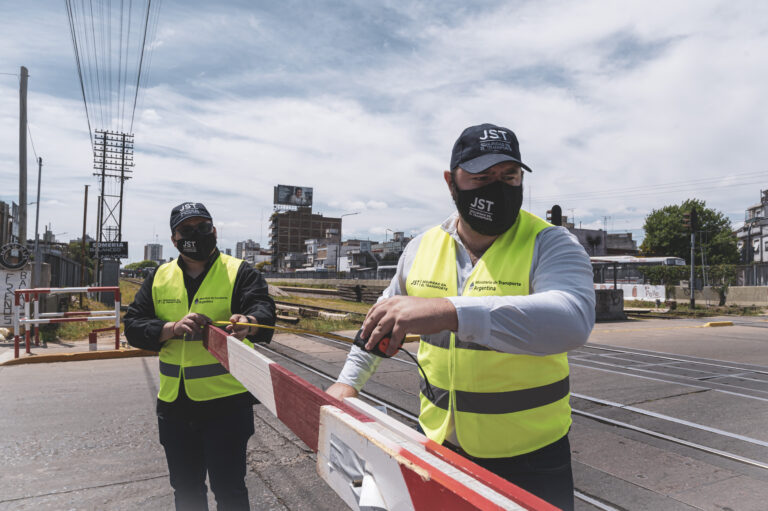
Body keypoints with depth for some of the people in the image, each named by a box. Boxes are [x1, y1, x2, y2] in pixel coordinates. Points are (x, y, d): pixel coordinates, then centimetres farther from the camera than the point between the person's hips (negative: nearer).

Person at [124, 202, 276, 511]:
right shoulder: (160, 277, 7)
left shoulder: (239, 272, -6)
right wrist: (172, 328, -18)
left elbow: (263, 311, -22)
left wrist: (247, 321, -46)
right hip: (174, 403, 5)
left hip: (226, 401, -4)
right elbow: (133, 326, 2)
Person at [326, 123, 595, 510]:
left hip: (529, 457, -4)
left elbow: (572, 320, -37)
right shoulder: (423, 248, 0)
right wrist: (349, 380, 11)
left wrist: (448, 312, -47)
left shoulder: (549, 244, -15)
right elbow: (382, 318, 17)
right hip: (437, 443, 4)